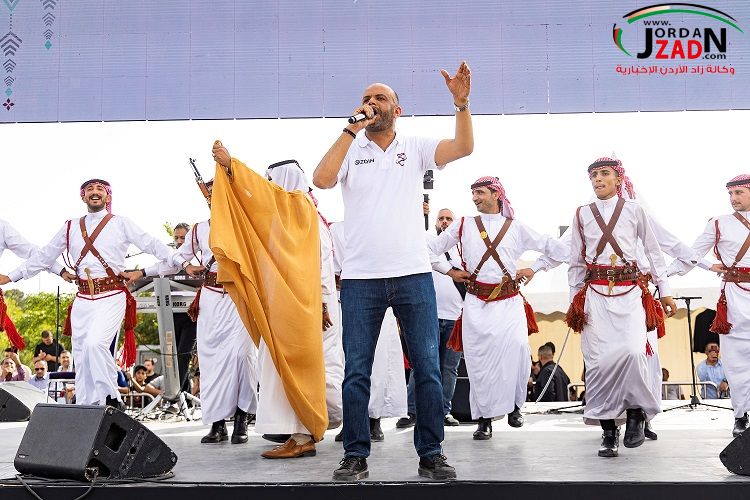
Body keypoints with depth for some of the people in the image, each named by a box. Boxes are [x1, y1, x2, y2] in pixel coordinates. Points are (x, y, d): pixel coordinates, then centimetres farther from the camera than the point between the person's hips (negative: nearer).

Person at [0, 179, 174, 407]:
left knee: (95, 343, -25)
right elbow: (43, 256, 25)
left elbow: (154, 246, 1)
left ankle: (111, 399, -12)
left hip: (112, 297, -5)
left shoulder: (121, 224, 7)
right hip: (82, 300, 5)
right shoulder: (70, 227, 18)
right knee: (81, 357, 2)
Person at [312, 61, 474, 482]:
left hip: (414, 276, 1)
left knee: (428, 368, 3)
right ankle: (356, 456, 14)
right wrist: (352, 129, -14)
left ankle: (431, 454, 14)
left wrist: (462, 103, -19)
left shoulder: (415, 148, 8)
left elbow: (464, 148, -6)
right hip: (360, 279, 0)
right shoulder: (351, 150, 6)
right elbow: (322, 179, -12)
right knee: (357, 372, 3)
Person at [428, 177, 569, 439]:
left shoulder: (516, 228, 10)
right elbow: (430, 249, 15)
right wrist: (450, 272, 9)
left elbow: (559, 251, 14)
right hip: (476, 303, 1)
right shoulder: (464, 226, 12)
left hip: (509, 302, -1)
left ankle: (514, 404, -2)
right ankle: (484, 418, 5)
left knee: (517, 347, -22)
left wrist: (534, 268, 8)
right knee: (478, 358, -6)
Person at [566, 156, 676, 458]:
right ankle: (608, 430, 2)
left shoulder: (634, 211, 9)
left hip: (630, 293, -1)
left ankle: (636, 412, 2)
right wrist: (574, 301, 13)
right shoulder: (582, 215, 12)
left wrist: (665, 292, 10)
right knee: (599, 359, -6)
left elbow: (653, 252, 13)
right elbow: (576, 262, 16)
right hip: (595, 294, 2)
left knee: (632, 351, -21)